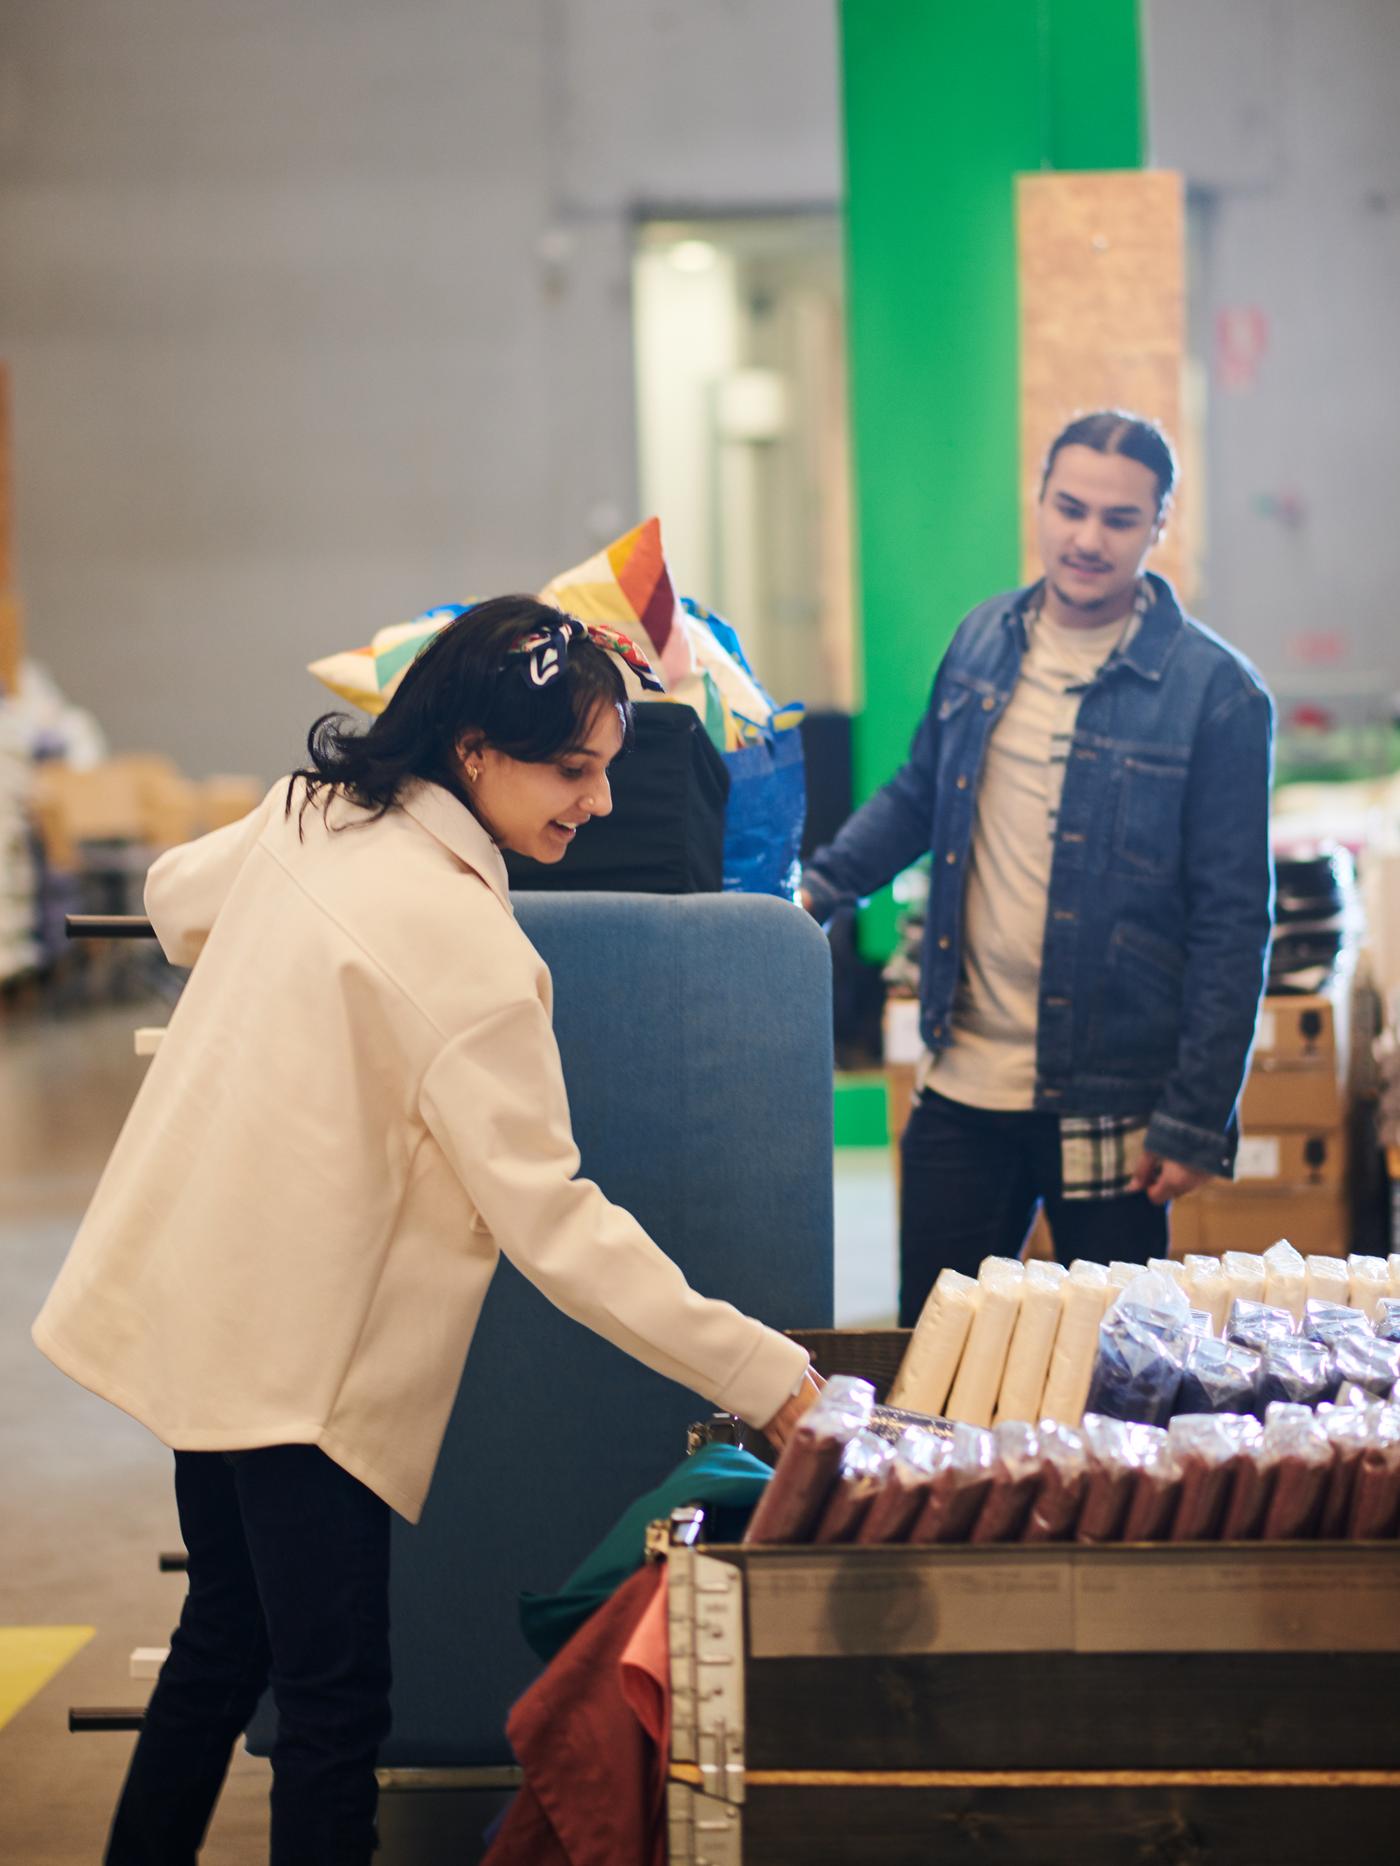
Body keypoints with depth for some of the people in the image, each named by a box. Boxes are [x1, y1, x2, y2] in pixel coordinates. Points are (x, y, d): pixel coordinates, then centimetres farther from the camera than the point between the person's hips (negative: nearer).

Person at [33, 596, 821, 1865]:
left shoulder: (315, 810, 3)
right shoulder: (459, 939, -23)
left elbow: (178, 900, 25)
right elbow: (552, 1220, -25)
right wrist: (766, 1378, -25)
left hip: (200, 1305, 9)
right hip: (290, 1355, -9)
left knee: (227, 1637, 21)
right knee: (334, 1705, -3)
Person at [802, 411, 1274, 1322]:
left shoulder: (1214, 692, -10)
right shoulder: (983, 641, 5)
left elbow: (1233, 920, -10)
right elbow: (918, 796, 21)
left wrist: (1197, 1120, -12)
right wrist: (813, 889, 6)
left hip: (1108, 1107, -4)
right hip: (961, 1086, 4)